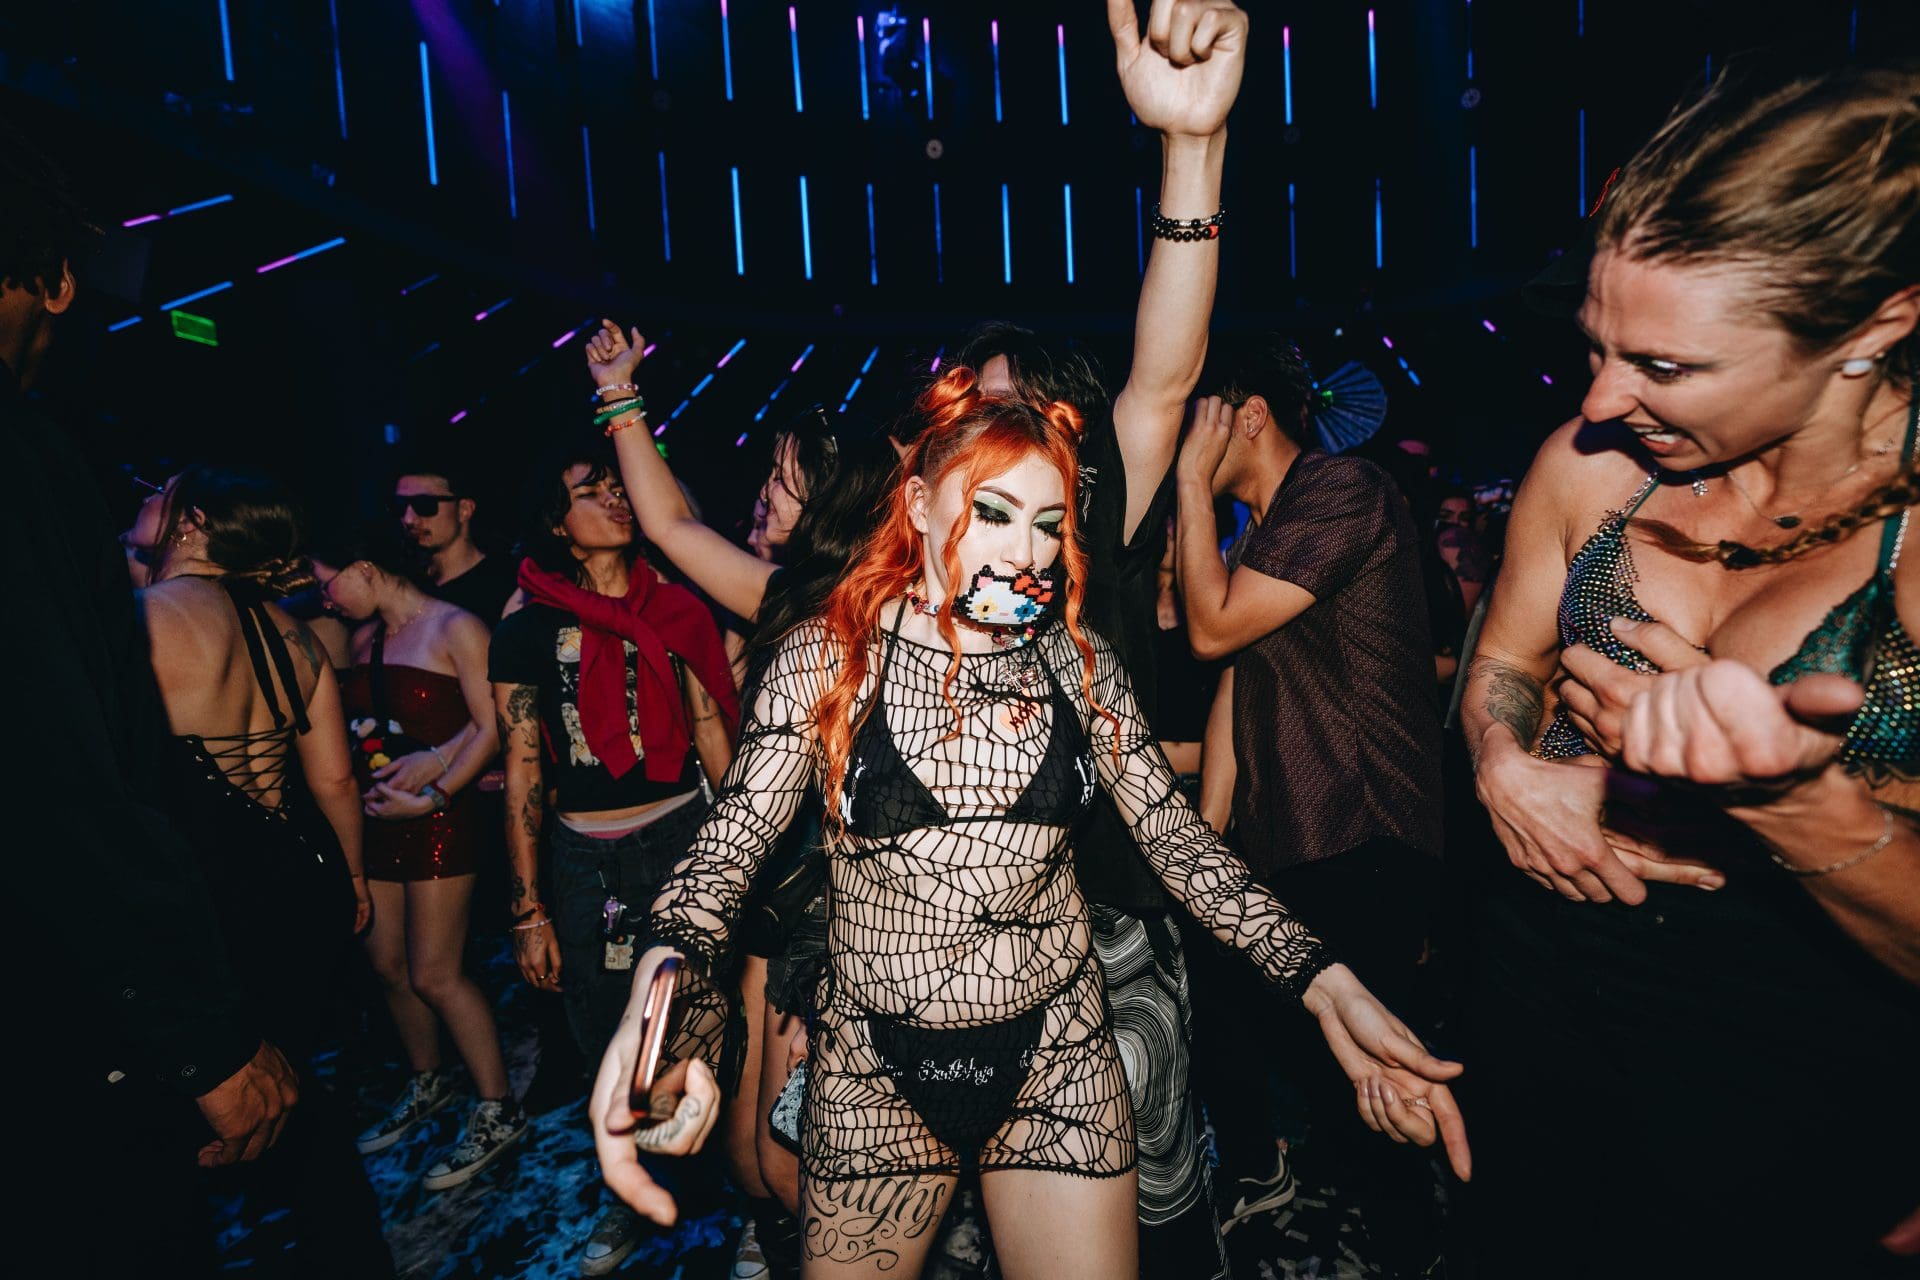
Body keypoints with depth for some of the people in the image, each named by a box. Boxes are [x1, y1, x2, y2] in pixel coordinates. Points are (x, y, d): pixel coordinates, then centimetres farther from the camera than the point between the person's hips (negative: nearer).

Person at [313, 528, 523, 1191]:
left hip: (438, 819, -7)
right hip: (374, 818, 7)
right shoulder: (363, 638, 11)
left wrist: (434, 792, -20)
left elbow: (491, 726, -14)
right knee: (387, 963, 13)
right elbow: (357, 726, 17)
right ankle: (426, 1085, 35)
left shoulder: (454, 629, -10)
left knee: (434, 974, -4)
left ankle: (498, 1111, 11)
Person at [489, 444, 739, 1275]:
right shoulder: (527, 632, -2)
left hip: (686, 837, 0)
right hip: (584, 858, 0)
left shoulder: (673, 609, 2)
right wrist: (529, 912, -2)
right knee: (611, 1044, 12)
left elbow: (712, 733, 6)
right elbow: (523, 773, -1)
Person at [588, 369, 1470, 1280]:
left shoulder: (1077, 663, -3)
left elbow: (1173, 834, -4)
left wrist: (1323, 981, -16)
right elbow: (730, 845, -15)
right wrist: (665, 996, -35)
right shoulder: (827, 660, -10)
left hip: (1059, 1059, 2)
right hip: (877, 1068, -1)